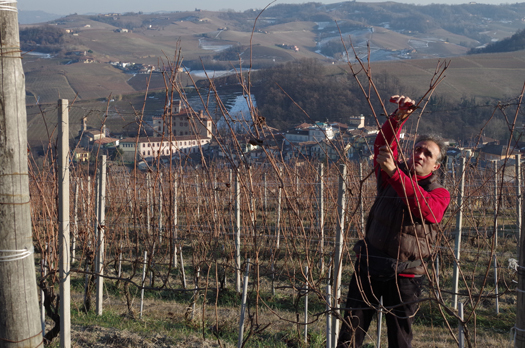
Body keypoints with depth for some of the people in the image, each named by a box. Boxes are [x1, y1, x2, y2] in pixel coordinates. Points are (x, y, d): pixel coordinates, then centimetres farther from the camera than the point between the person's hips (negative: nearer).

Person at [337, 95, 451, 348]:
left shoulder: (439, 194, -4)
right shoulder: (391, 176, 5)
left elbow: (423, 206, -26)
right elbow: (383, 145, -11)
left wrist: (394, 172, -37)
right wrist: (398, 118, -28)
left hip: (404, 276, -2)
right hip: (369, 266, 2)